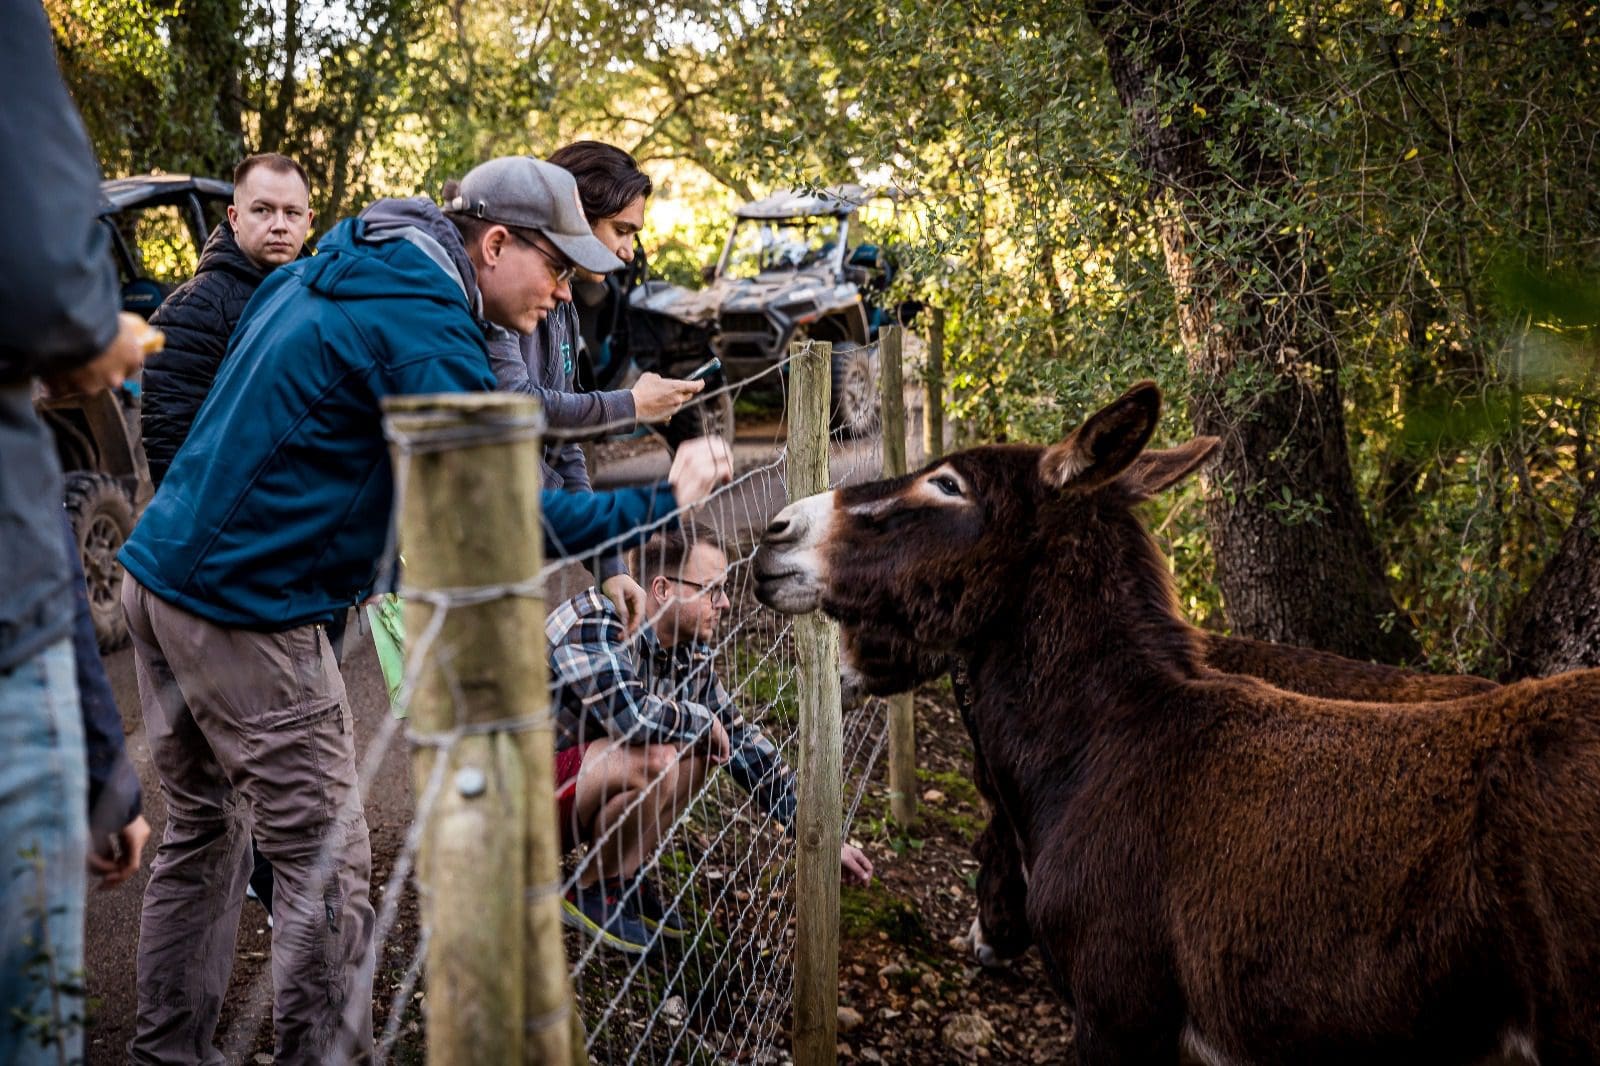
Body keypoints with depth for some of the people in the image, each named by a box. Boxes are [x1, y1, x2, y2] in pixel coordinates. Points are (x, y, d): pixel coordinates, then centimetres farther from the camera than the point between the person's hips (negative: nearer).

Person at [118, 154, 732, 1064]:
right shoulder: (426, 327, -16)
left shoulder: (331, 275, 15)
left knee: (203, 831, 19)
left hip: (160, 578, 10)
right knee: (326, 859, -2)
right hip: (245, 612, -10)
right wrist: (660, 502, -15)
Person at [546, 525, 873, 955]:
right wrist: (705, 722, -18)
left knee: (700, 750, 1)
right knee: (655, 761, -29)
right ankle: (593, 892, -6)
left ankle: (621, 874, 7)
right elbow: (627, 713, -38)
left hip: (583, 789, 8)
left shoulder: (692, 656, 0)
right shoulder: (596, 619, -24)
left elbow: (742, 742, 7)